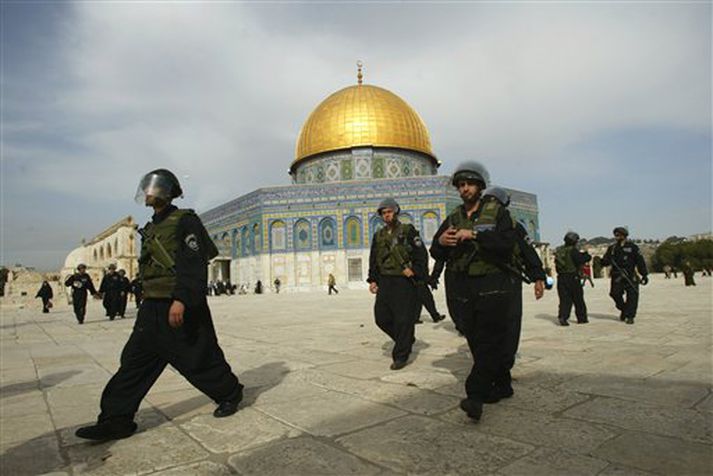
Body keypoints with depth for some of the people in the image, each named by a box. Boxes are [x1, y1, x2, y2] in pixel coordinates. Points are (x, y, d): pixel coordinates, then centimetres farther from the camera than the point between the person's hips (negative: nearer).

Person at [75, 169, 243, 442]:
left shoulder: (185, 221, -10)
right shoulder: (151, 228, 18)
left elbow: (194, 263, -21)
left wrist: (181, 299, -29)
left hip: (181, 308, -8)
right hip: (152, 307, 9)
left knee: (199, 359, 3)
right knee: (134, 361, 6)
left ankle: (229, 393, 24)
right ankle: (116, 419, 15)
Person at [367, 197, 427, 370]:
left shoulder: (408, 231, -1)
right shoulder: (378, 236, 14)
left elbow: (421, 255, -4)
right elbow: (373, 260, 18)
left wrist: (414, 270, -16)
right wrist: (372, 280, 10)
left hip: (404, 281, -5)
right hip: (384, 282, 6)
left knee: (403, 320, -4)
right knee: (381, 317, 6)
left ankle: (401, 356, 8)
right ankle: (406, 340, 29)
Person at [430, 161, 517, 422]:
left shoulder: (497, 212, 1)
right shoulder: (453, 218, 13)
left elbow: (508, 242, -17)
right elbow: (437, 254, 9)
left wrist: (474, 235, -24)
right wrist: (440, 241, -14)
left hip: (492, 286, -4)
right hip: (463, 288, 5)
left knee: (489, 341, -9)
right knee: (475, 342, 9)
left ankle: (476, 396, -10)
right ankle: (497, 386, 25)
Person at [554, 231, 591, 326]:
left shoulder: (559, 250, 9)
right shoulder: (573, 250, -11)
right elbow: (580, 260, -18)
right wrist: (587, 255, 5)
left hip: (561, 278, 5)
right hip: (572, 278, -5)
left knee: (564, 299, 6)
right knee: (578, 299, 9)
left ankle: (562, 317, -8)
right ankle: (582, 318, 19)